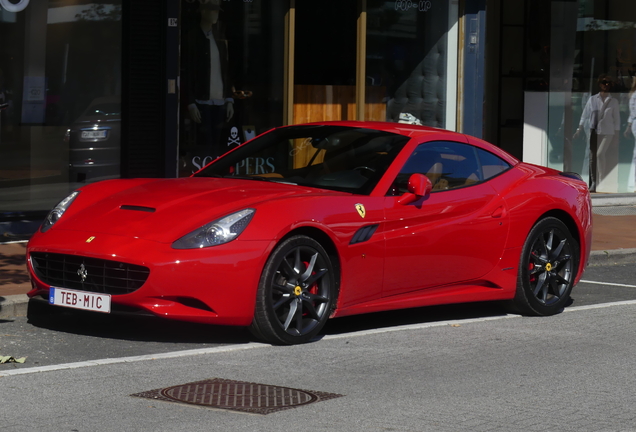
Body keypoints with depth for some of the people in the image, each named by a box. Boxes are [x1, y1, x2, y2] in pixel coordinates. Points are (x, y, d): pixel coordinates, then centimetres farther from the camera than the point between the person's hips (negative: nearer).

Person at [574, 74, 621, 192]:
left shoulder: (613, 101, 3)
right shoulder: (592, 99, 6)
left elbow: (616, 118, 6)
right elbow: (585, 115, 10)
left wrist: (616, 136, 4)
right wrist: (579, 129, 5)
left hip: (607, 132, -3)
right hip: (594, 131, 3)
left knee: (600, 154, -21)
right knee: (592, 157, 5)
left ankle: (602, 180, -9)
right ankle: (593, 182, 16)